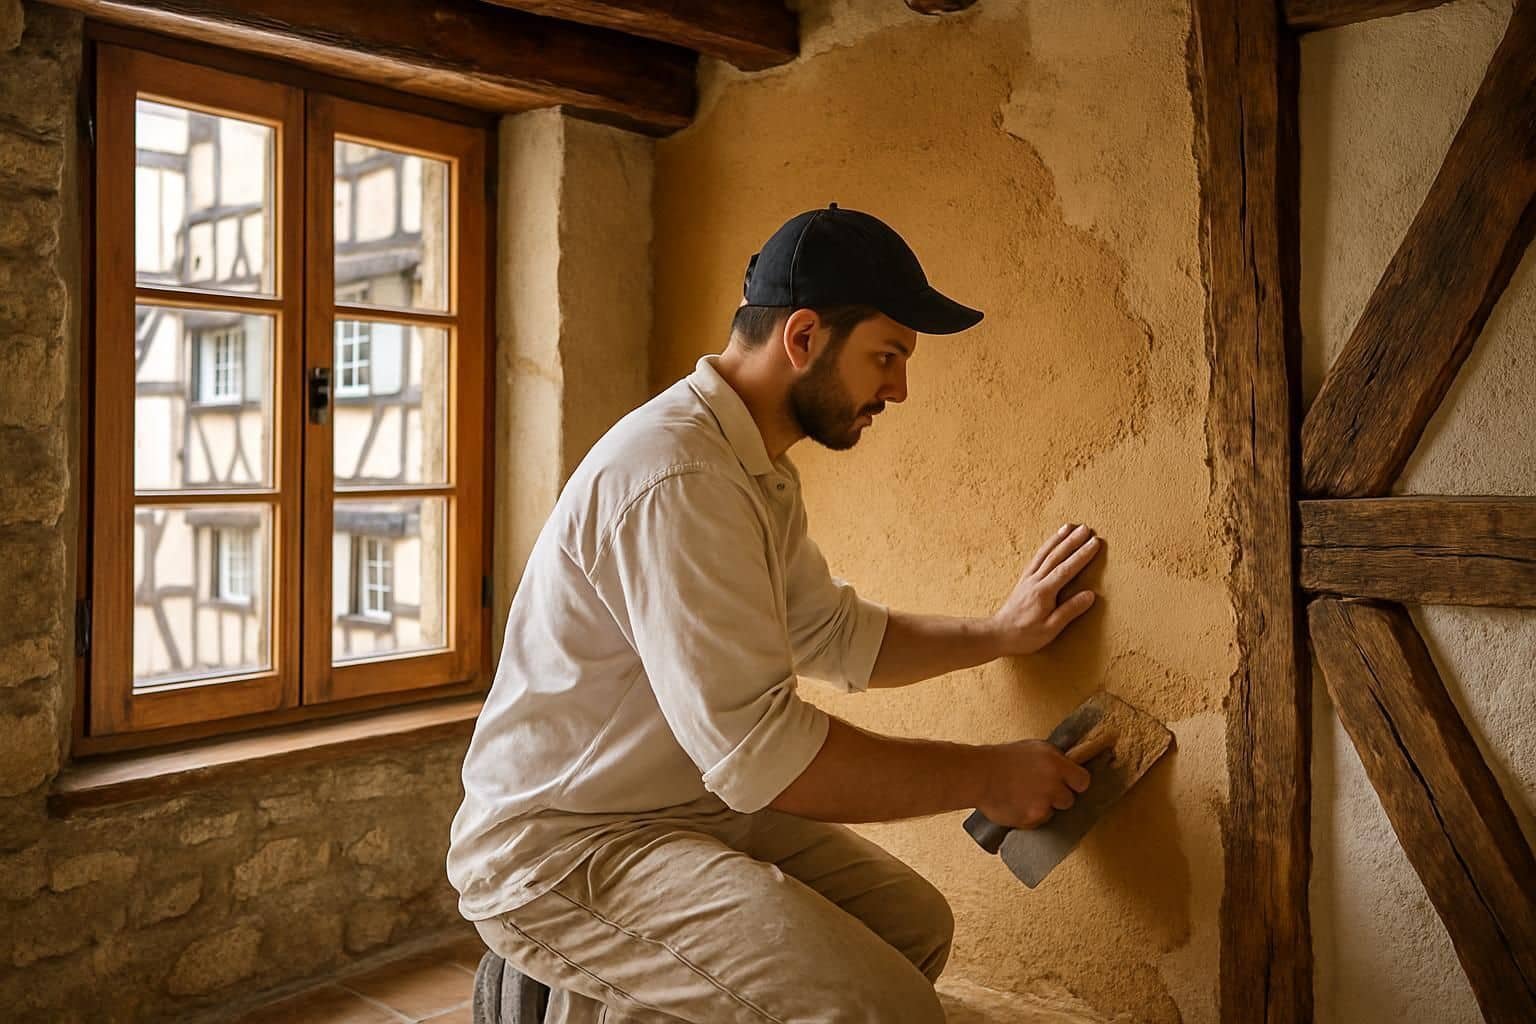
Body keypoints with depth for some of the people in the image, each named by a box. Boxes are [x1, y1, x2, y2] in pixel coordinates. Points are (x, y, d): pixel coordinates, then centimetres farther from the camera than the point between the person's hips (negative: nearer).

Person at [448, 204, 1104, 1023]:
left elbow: (836, 636, 20)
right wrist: (983, 777, -18)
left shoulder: (763, 475, 8)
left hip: (691, 804, 10)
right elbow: (757, 747, -28)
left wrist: (999, 633, 14)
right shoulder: (676, 476, -26)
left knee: (914, 922, 10)